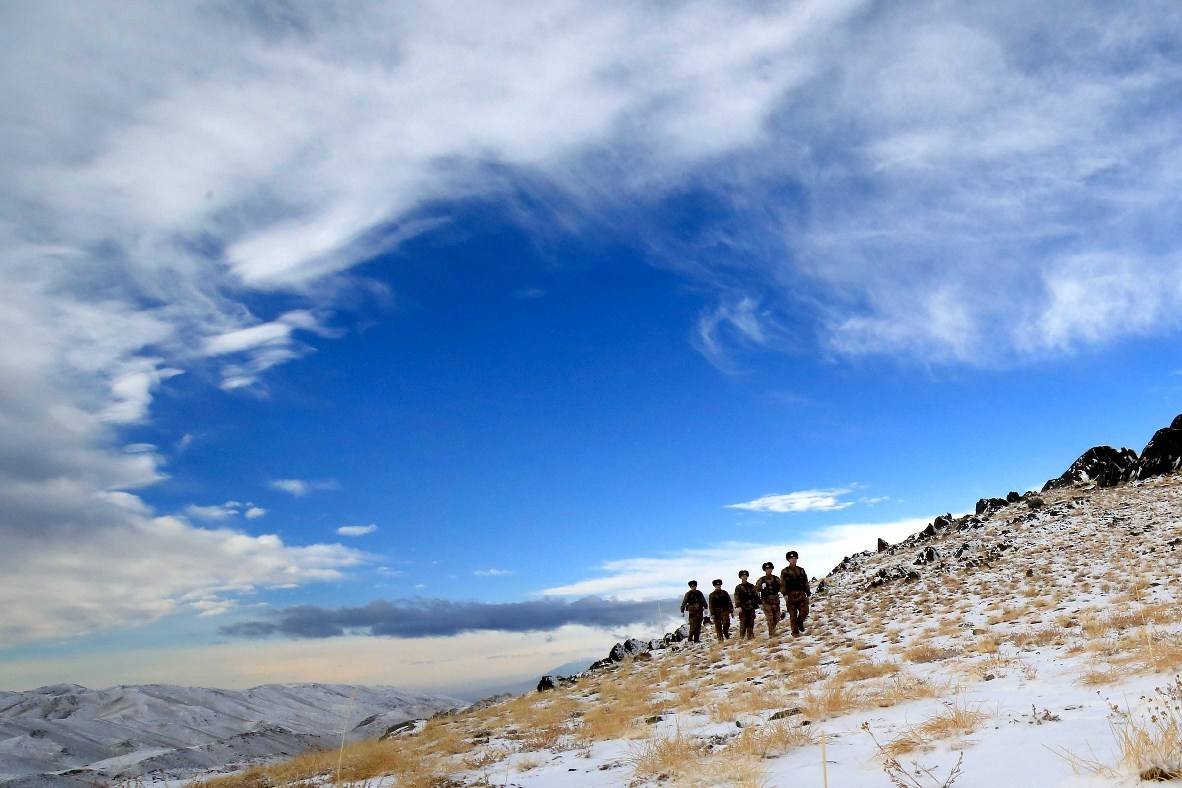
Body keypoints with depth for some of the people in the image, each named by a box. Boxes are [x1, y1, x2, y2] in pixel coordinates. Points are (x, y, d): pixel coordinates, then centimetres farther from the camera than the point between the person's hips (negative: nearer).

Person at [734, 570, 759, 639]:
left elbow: (756, 595, 15)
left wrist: (759, 603, 7)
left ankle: (750, 636, 11)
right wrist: (738, 606, -16)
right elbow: (737, 597, -6)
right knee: (743, 623, -6)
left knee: (751, 623, 5)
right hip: (743, 608, -4)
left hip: (751, 607, 4)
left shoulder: (751, 586, 14)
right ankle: (741, 637, -2)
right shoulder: (738, 587, 2)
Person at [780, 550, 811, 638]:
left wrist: (808, 593, 12)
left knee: (805, 611, -11)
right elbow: (782, 584, -2)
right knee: (793, 615, 0)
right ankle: (795, 632, 9)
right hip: (791, 596, -2)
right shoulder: (784, 571, 4)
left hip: (801, 595, 3)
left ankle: (800, 621, 19)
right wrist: (785, 594, -13)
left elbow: (806, 583, 17)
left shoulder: (801, 570, 14)